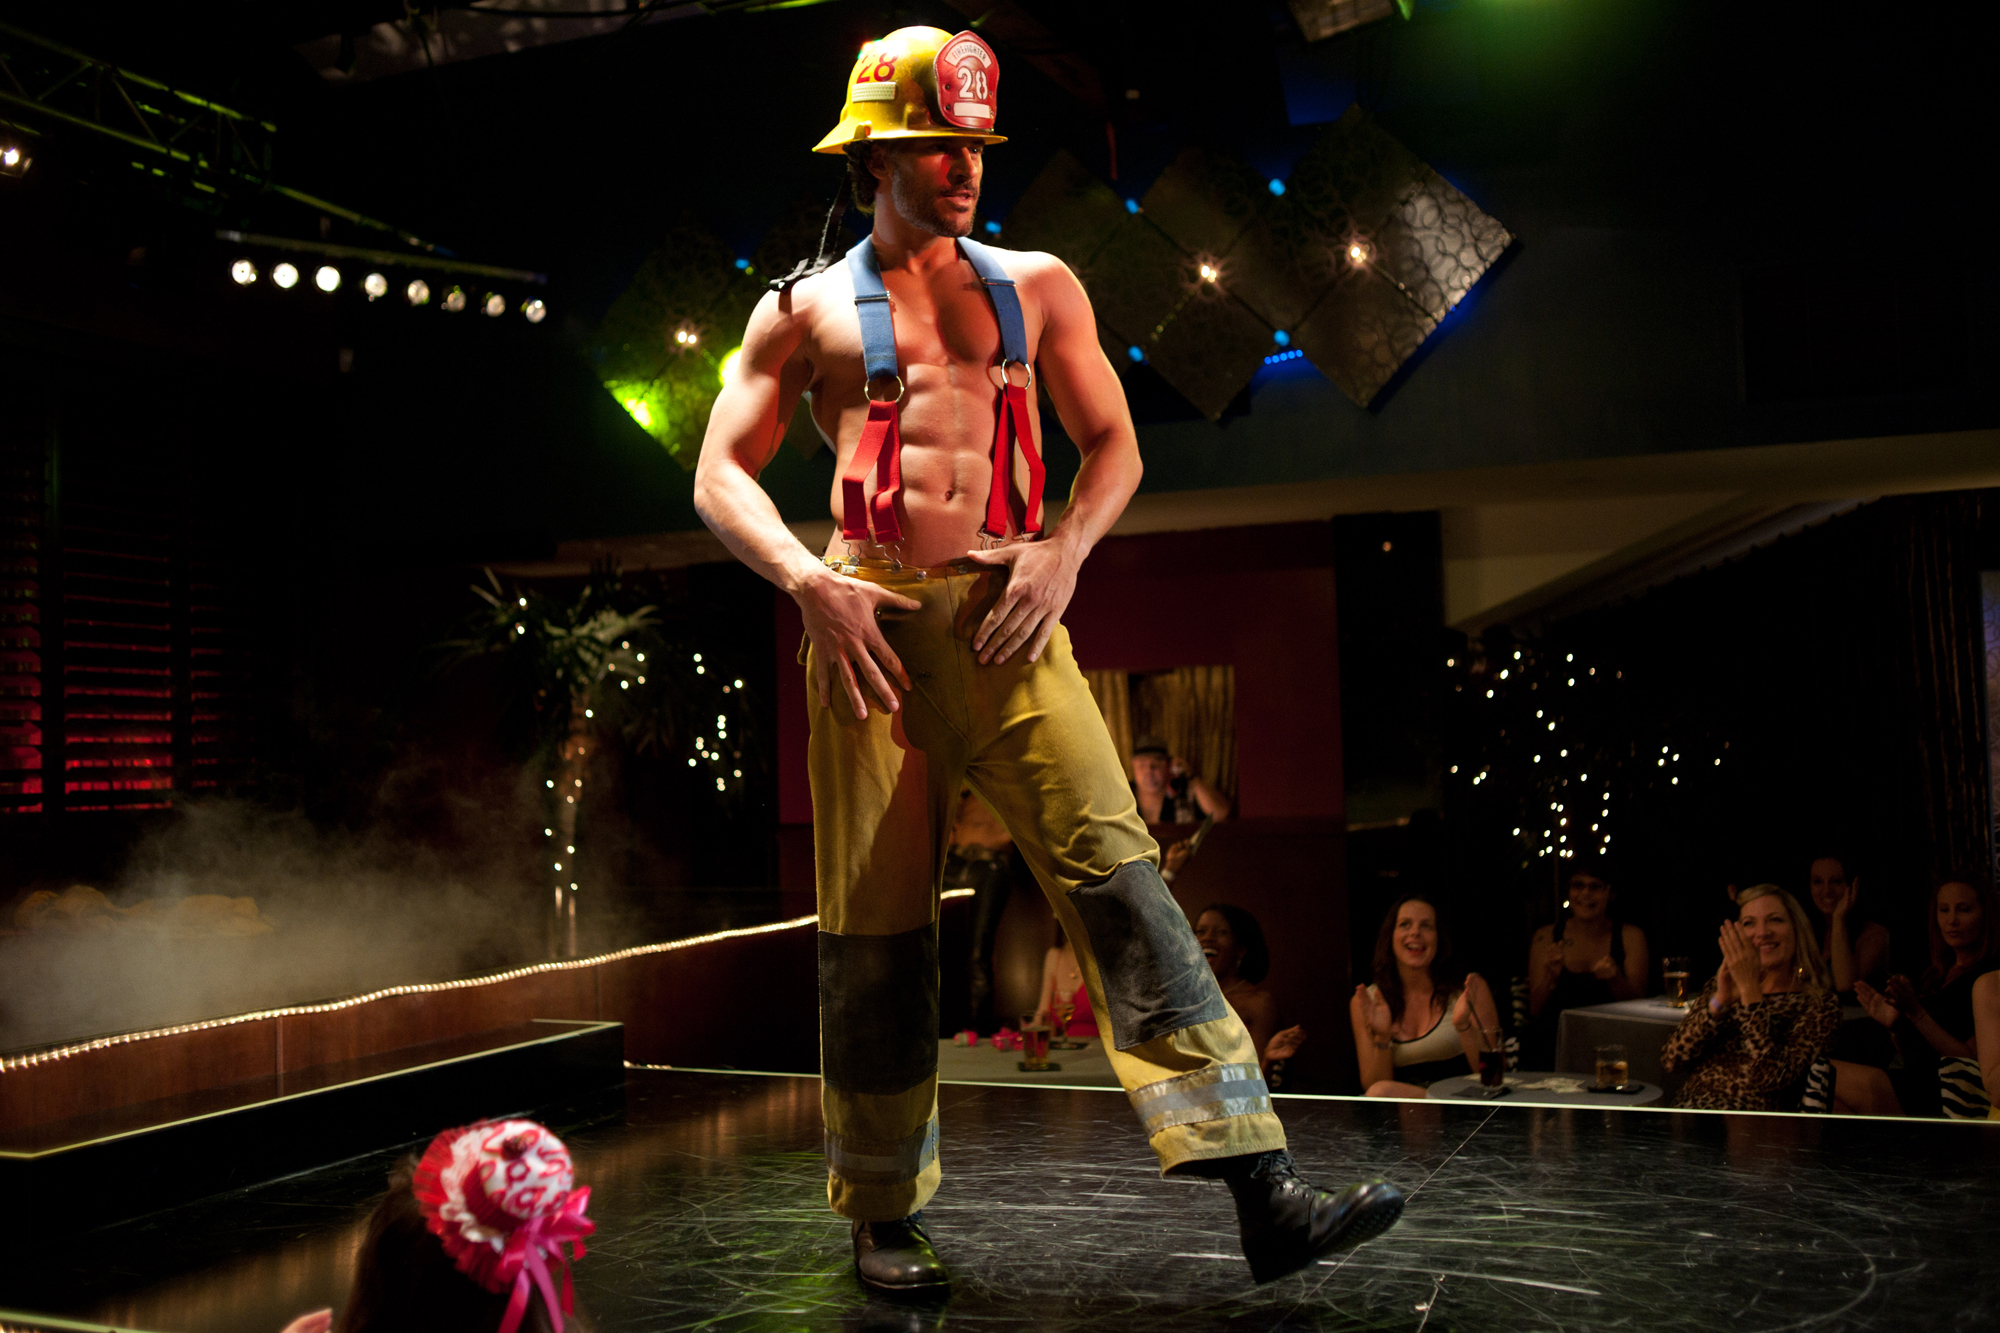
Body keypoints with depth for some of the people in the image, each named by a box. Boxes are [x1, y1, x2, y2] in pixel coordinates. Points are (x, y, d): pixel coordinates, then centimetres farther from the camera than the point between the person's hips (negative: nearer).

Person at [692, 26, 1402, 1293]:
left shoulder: (1035, 285, 17)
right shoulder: (805, 308, 13)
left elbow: (1114, 445, 17)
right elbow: (722, 476, 8)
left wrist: (1066, 551, -3)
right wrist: (806, 582, -10)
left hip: (1005, 616, 1)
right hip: (866, 617, 0)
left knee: (1119, 875, -12)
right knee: (875, 928, 3)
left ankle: (1266, 1192, -13)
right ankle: (887, 1214, 19)